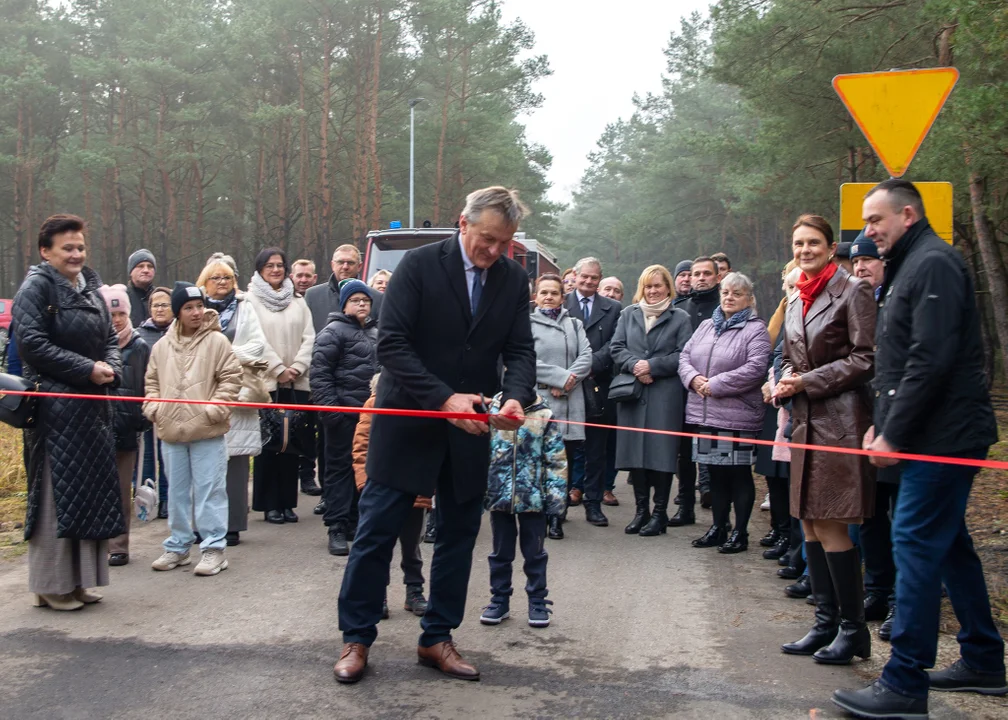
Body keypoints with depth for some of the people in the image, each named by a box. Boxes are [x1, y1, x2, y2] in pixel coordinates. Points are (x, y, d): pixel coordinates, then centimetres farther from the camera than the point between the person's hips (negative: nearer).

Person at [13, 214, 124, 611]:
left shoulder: (91, 288, 15)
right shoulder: (36, 287, -8)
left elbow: (110, 337, 18)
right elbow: (32, 343, -16)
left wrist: (111, 369, -3)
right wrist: (88, 369, -17)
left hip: (93, 406, 8)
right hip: (55, 407, -8)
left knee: (93, 489, 10)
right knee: (57, 493, -3)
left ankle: (78, 578, 21)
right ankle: (52, 584, 9)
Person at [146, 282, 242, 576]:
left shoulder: (216, 341, -4)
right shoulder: (162, 346, 8)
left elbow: (231, 378, -6)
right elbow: (152, 381, 18)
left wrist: (214, 410, -13)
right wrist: (153, 408, 3)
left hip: (207, 432, -5)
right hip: (171, 431, 5)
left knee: (209, 490, -1)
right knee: (177, 493, 15)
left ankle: (213, 548, 7)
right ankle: (177, 546, 27)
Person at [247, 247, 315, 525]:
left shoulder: (298, 301, 15)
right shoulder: (251, 300, 2)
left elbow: (308, 337, 7)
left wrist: (297, 368, -7)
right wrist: (279, 370, -11)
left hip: (296, 383, 4)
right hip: (266, 382, -4)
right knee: (268, 444, -1)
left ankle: (287, 502, 13)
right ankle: (269, 504, 6)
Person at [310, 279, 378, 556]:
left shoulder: (375, 333, 18)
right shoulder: (333, 332, -4)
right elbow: (320, 373, -12)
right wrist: (328, 408, -18)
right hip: (344, 412, -7)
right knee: (340, 467, -2)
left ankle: (354, 521, 21)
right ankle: (336, 527, 2)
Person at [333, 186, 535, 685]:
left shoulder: (514, 280, 2)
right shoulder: (420, 265, -11)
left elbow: (520, 350, 1)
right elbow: (392, 343, -16)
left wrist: (516, 398, -21)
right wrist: (444, 398, -25)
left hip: (470, 428, 4)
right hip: (408, 420, -4)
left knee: (459, 535, 11)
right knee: (376, 531, 2)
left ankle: (437, 638, 26)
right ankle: (356, 638, 17)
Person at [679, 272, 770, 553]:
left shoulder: (755, 330, -6)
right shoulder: (706, 326, 15)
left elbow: (755, 368, -18)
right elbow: (685, 356, 13)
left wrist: (715, 384, -18)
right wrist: (693, 378, -8)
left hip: (737, 416, -6)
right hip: (704, 414, 6)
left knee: (740, 474, 2)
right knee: (716, 473, 15)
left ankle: (740, 532, 13)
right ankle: (718, 528, 27)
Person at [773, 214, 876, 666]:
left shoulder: (852, 291, -6)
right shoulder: (796, 300, 16)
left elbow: (865, 358, -12)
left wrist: (808, 383, -14)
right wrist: (785, 382, 2)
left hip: (840, 420, -8)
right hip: (806, 421, 8)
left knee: (830, 526, -7)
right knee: (810, 524, 9)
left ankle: (853, 629, 7)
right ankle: (826, 623, 20)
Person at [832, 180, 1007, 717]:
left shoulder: (933, 264, -12)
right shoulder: (906, 269, 20)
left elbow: (931, 360, -21)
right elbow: (894, 364, 20)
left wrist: (894, 433, -18)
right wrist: (880, 424, 10)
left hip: (943, 435, -10)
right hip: (933, 435, 10)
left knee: (916, 543, -9)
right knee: (948, 543, 15)